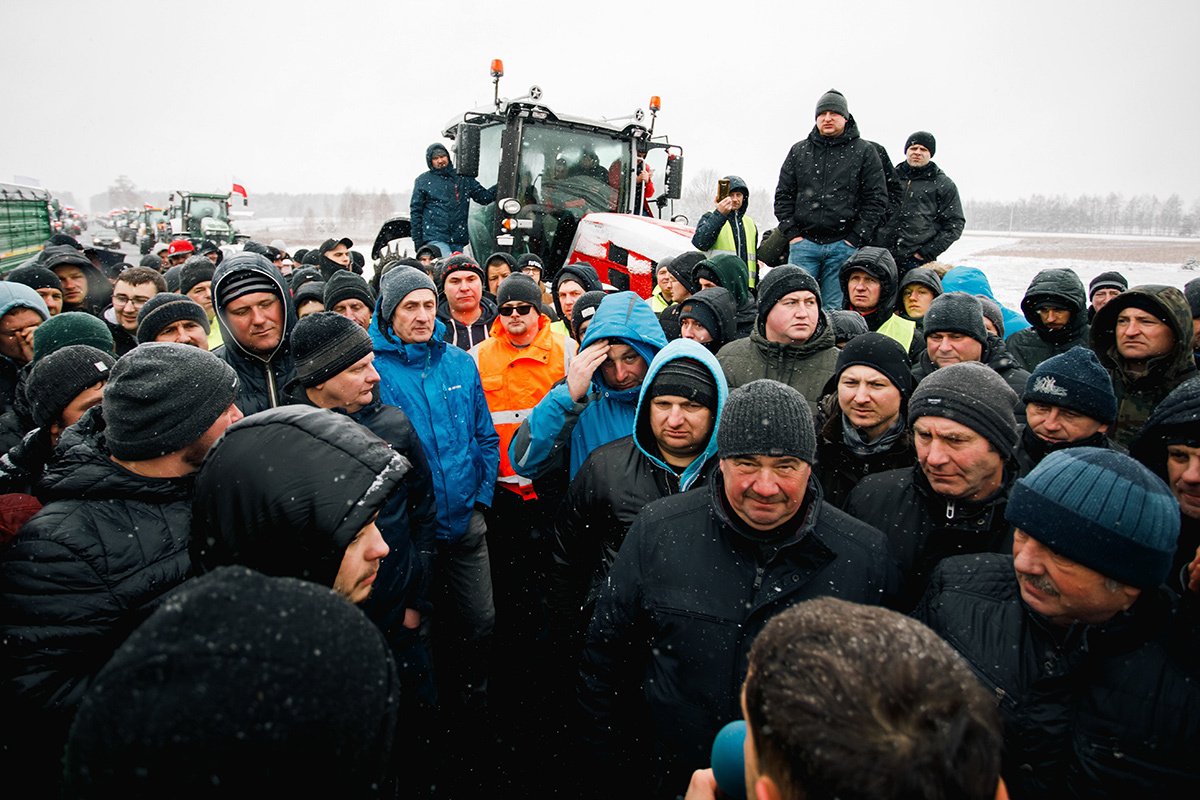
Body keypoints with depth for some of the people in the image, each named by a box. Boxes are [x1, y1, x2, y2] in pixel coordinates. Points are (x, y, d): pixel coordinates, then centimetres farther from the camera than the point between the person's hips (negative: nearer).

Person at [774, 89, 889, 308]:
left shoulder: (864, 151, 6)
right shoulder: (799, 151, 13)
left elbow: (877, 200, 3)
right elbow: (783, 195, 12)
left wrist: (856, 238, -5)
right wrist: (792, 233, 1)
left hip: (843, 245, -1)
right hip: (804, 243, 2)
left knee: (835, 309, 1)